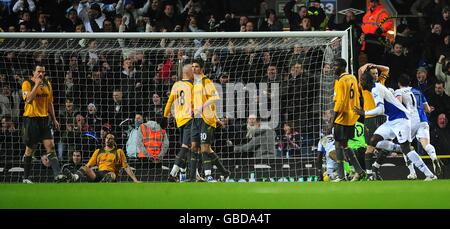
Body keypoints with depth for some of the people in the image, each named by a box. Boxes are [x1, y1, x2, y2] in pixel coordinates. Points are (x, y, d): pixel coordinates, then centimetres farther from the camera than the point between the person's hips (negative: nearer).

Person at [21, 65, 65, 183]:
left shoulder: (47, 84, 12)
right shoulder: (27, 83, -6)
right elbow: (28, 99, -22)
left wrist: (54, 119, 16)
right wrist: (37, 85, -21)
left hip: (44, 119, 5)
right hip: (31, 119, -5)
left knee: (50, 146, -7)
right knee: (30, 149, 2)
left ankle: (57, 174, -16)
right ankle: (26, 178, 13)